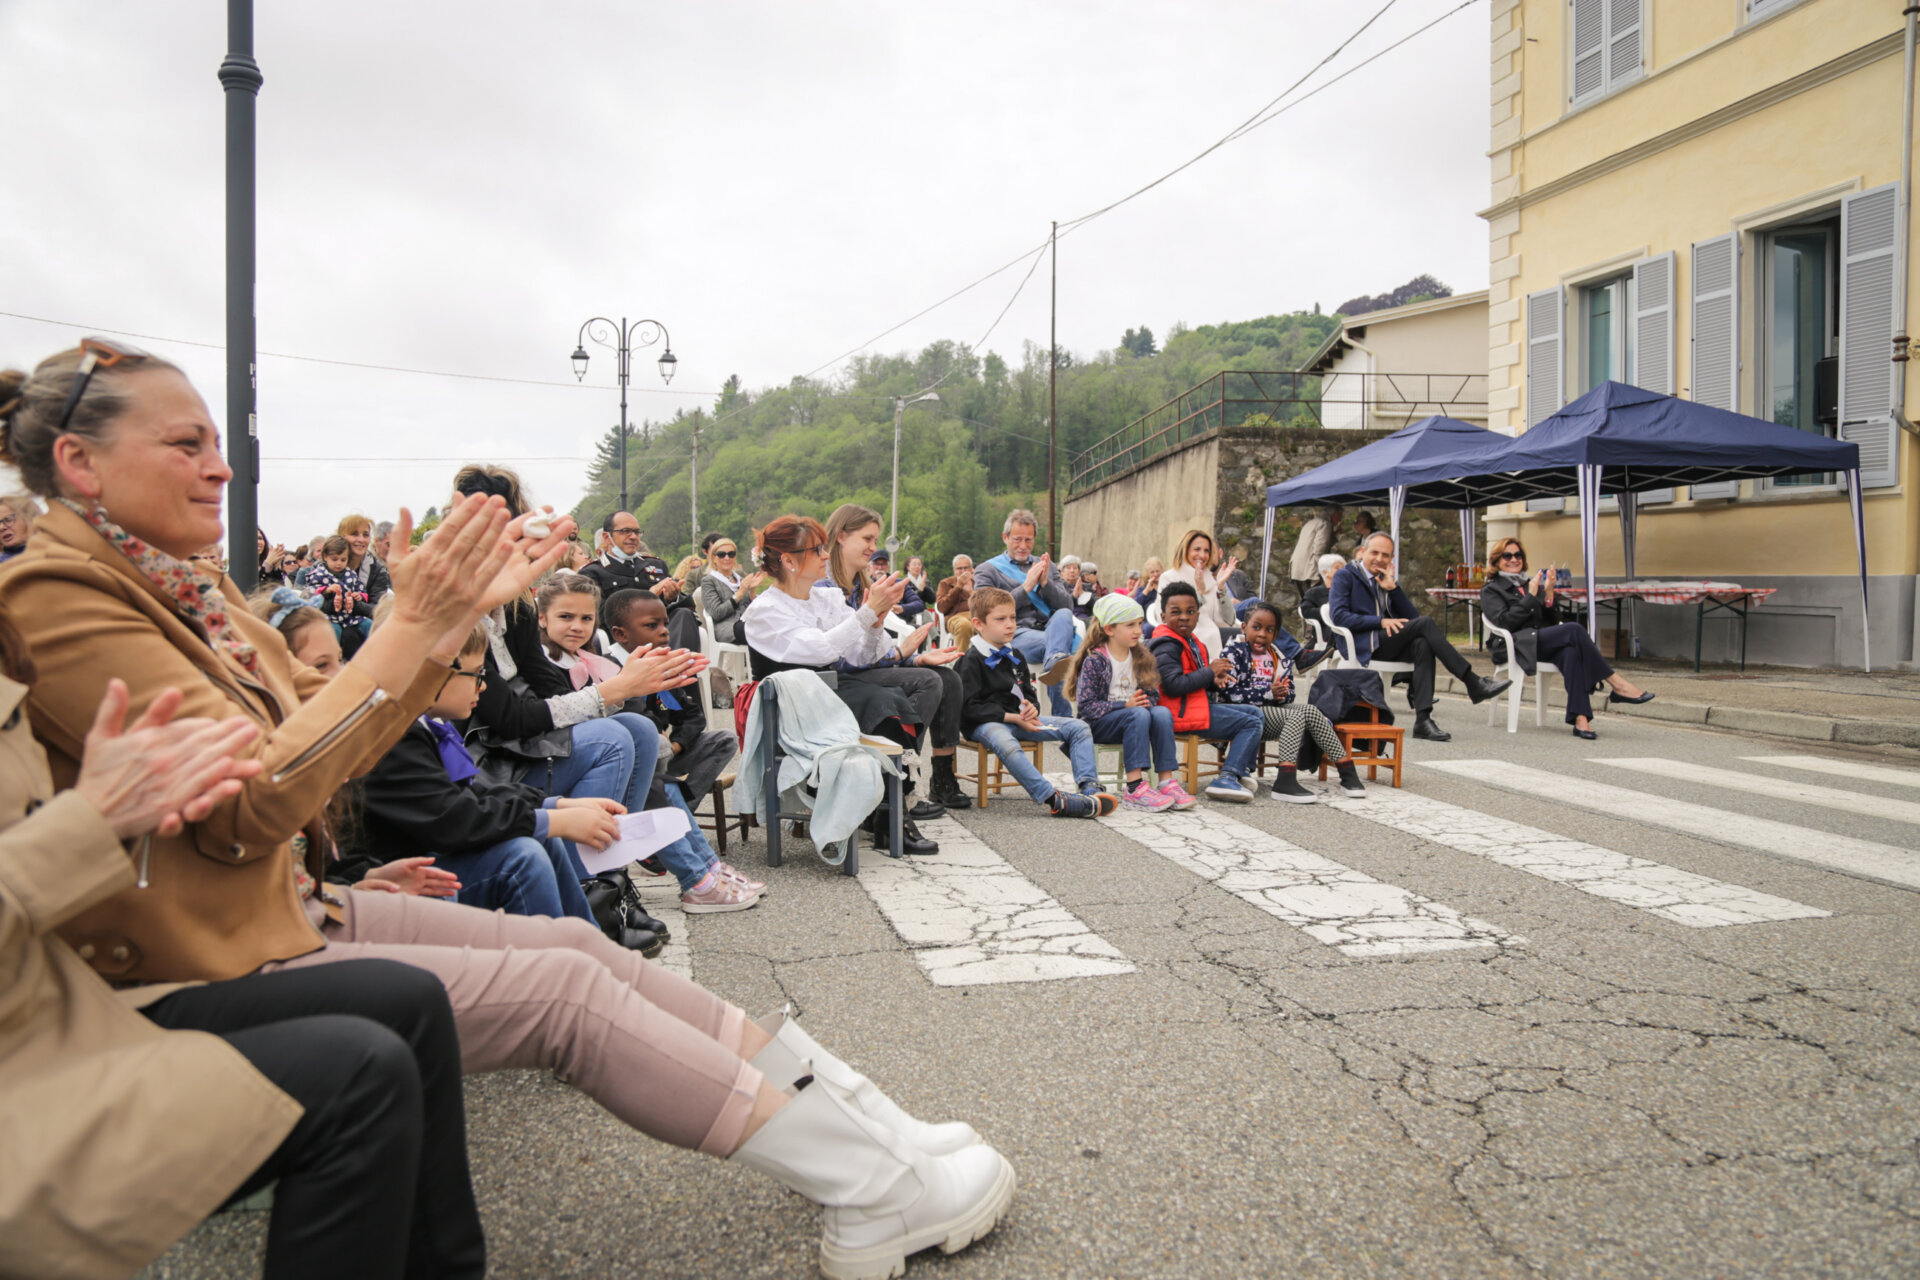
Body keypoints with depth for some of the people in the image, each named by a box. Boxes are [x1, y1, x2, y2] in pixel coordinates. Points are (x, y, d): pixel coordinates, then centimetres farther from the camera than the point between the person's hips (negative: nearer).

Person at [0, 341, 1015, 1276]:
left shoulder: (174, 590, 11)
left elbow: (330, 740, 10)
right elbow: (250, 797, -26)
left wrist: (460, 611, 1)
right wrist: (410, 625, -26)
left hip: (283, 911, 9)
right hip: (203, 978, -9)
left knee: (574, 943, -3)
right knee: (562, 989, -15)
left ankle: (871, 1129, 2)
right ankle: (876, 1196, -7)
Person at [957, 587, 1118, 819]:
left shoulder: (1016, 657, 17)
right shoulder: (972, 660, -8)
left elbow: (1029, 694, 23)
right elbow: (970, 708, -14)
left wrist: (1031, 708, -4)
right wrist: (1012, 718, -19)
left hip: (1018, 719, 8)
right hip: (986, 723, -8)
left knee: (1079, 727, -3)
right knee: (1005, 743, -43)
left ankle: (1090, 787, -19)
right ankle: (1053, 799, -49)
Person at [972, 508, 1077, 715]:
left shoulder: (1047, 566, 26)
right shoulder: (987, 571, 14)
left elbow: (1068, 605, 14)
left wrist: (1045, 583, -5)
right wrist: (1026, 587, -8)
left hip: (1049, 627, 4)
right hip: (1015, 634, -4)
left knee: (1063, 615, -35)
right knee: (1059, 644, -37)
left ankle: (1053, 663, -62)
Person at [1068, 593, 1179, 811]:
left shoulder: (1141, 657, 10)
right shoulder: (1094, 661, -8)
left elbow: (1153, 695, 11)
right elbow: (1086, 706, -14)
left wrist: (1144, 702, -14)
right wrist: (1125, 706, -21)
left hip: (1137, 716, 5)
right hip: (1098, 725, -5)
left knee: (1162, 713, -26)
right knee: (1139, 715, -34)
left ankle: (1167, 781, -30)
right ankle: (1135, 788, -41)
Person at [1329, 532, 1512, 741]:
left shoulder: (1387, 580, 24)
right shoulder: (1345, 577, 6)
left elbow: (1412, 616, 13)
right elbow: (1339, 616, -11)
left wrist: (1393, 588, 1)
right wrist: (1381, 621, -17)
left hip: (1387, 646, 6)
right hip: (1362, 646, -6)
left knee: (1423, 645, -28)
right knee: (1425, 623, -22)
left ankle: (1423, 720, -36)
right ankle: (1473, 683, -22)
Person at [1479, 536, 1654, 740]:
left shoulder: (1532, 582, 26)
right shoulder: (1490, 591, 13)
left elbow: (1552, 620, 16)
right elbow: (1505, 622, -6)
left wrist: (1548, 593, 0)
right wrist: (1531, 596, -8)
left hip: (1545, 645, 4)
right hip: (1518, 648, -4)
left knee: (1571, 652, -33)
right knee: (1573, 629, -27)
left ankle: (1580, 718, -44)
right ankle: (1615, 684, -24)